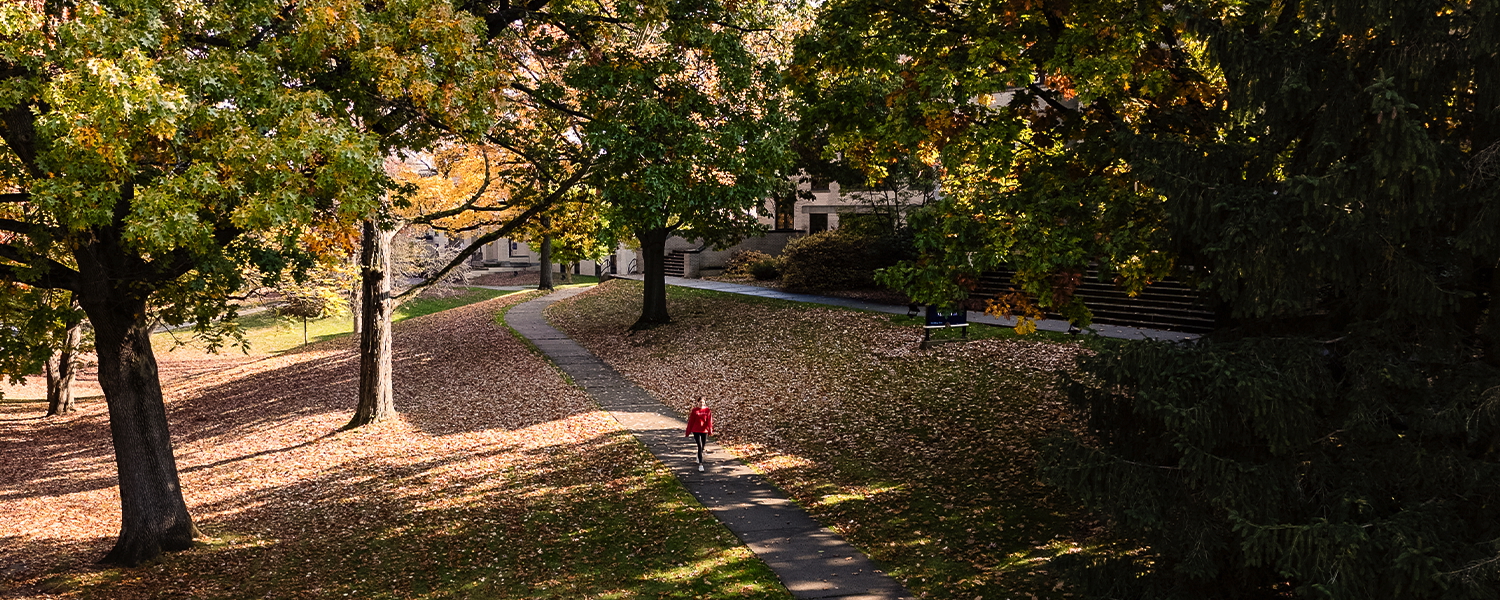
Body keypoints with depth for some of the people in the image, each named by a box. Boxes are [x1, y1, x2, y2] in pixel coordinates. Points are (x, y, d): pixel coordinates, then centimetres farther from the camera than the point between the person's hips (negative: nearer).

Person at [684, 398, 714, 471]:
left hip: (704, 431, 2)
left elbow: (709, 421, -5)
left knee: (702, 447, 15)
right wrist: (687, 433, 5)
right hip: (696, 431, -2)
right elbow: (691, 422, 2)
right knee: (700, 446, -14)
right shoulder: (694, 411, -2)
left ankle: (698, 457, 47)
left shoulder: (708, 411, 0)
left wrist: (710, 431, -18)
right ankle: (700, 464, -13)